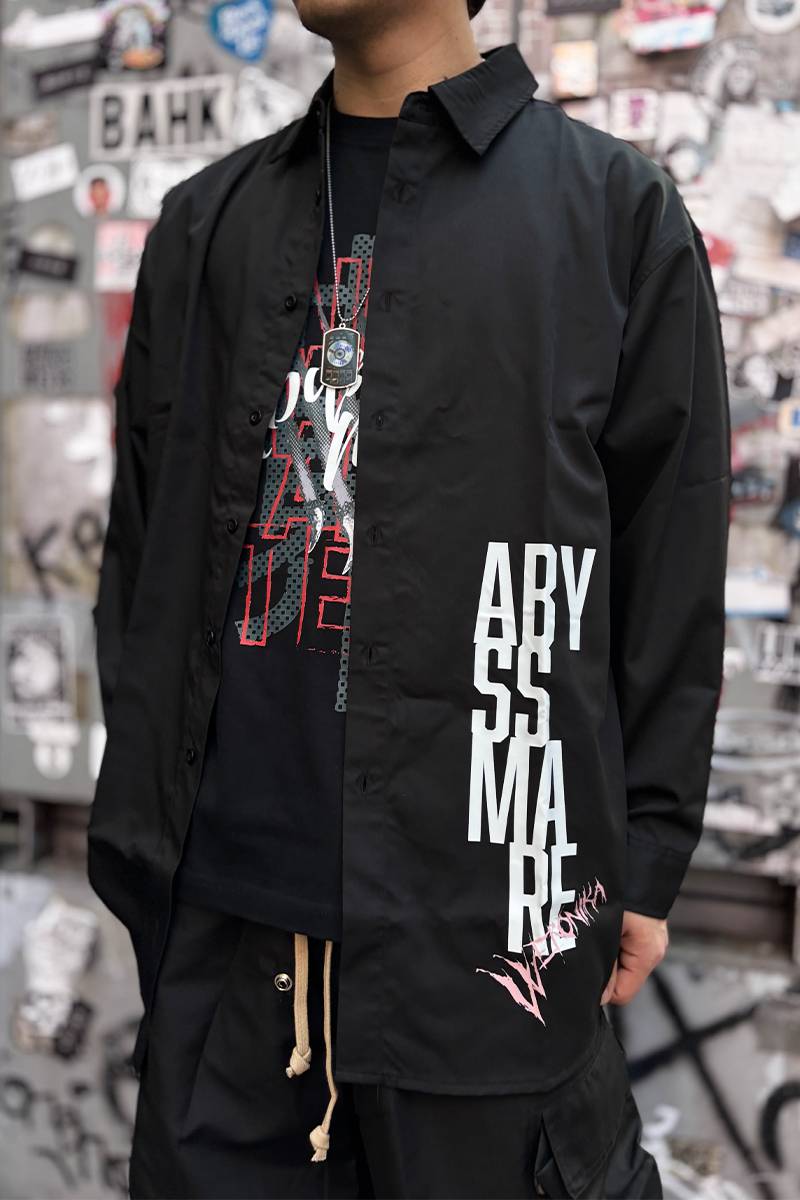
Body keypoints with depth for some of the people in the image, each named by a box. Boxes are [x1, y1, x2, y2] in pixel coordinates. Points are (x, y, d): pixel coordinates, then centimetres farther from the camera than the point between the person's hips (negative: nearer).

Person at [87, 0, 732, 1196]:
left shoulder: (619, 208, 4)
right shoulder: (208, 223, 15)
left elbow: (673, 565, 1)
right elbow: (143, 550, 15)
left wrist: (647, 860, -1)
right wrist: (136, 823, 10)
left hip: (486, 891, -3)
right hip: (226, 891, 4)